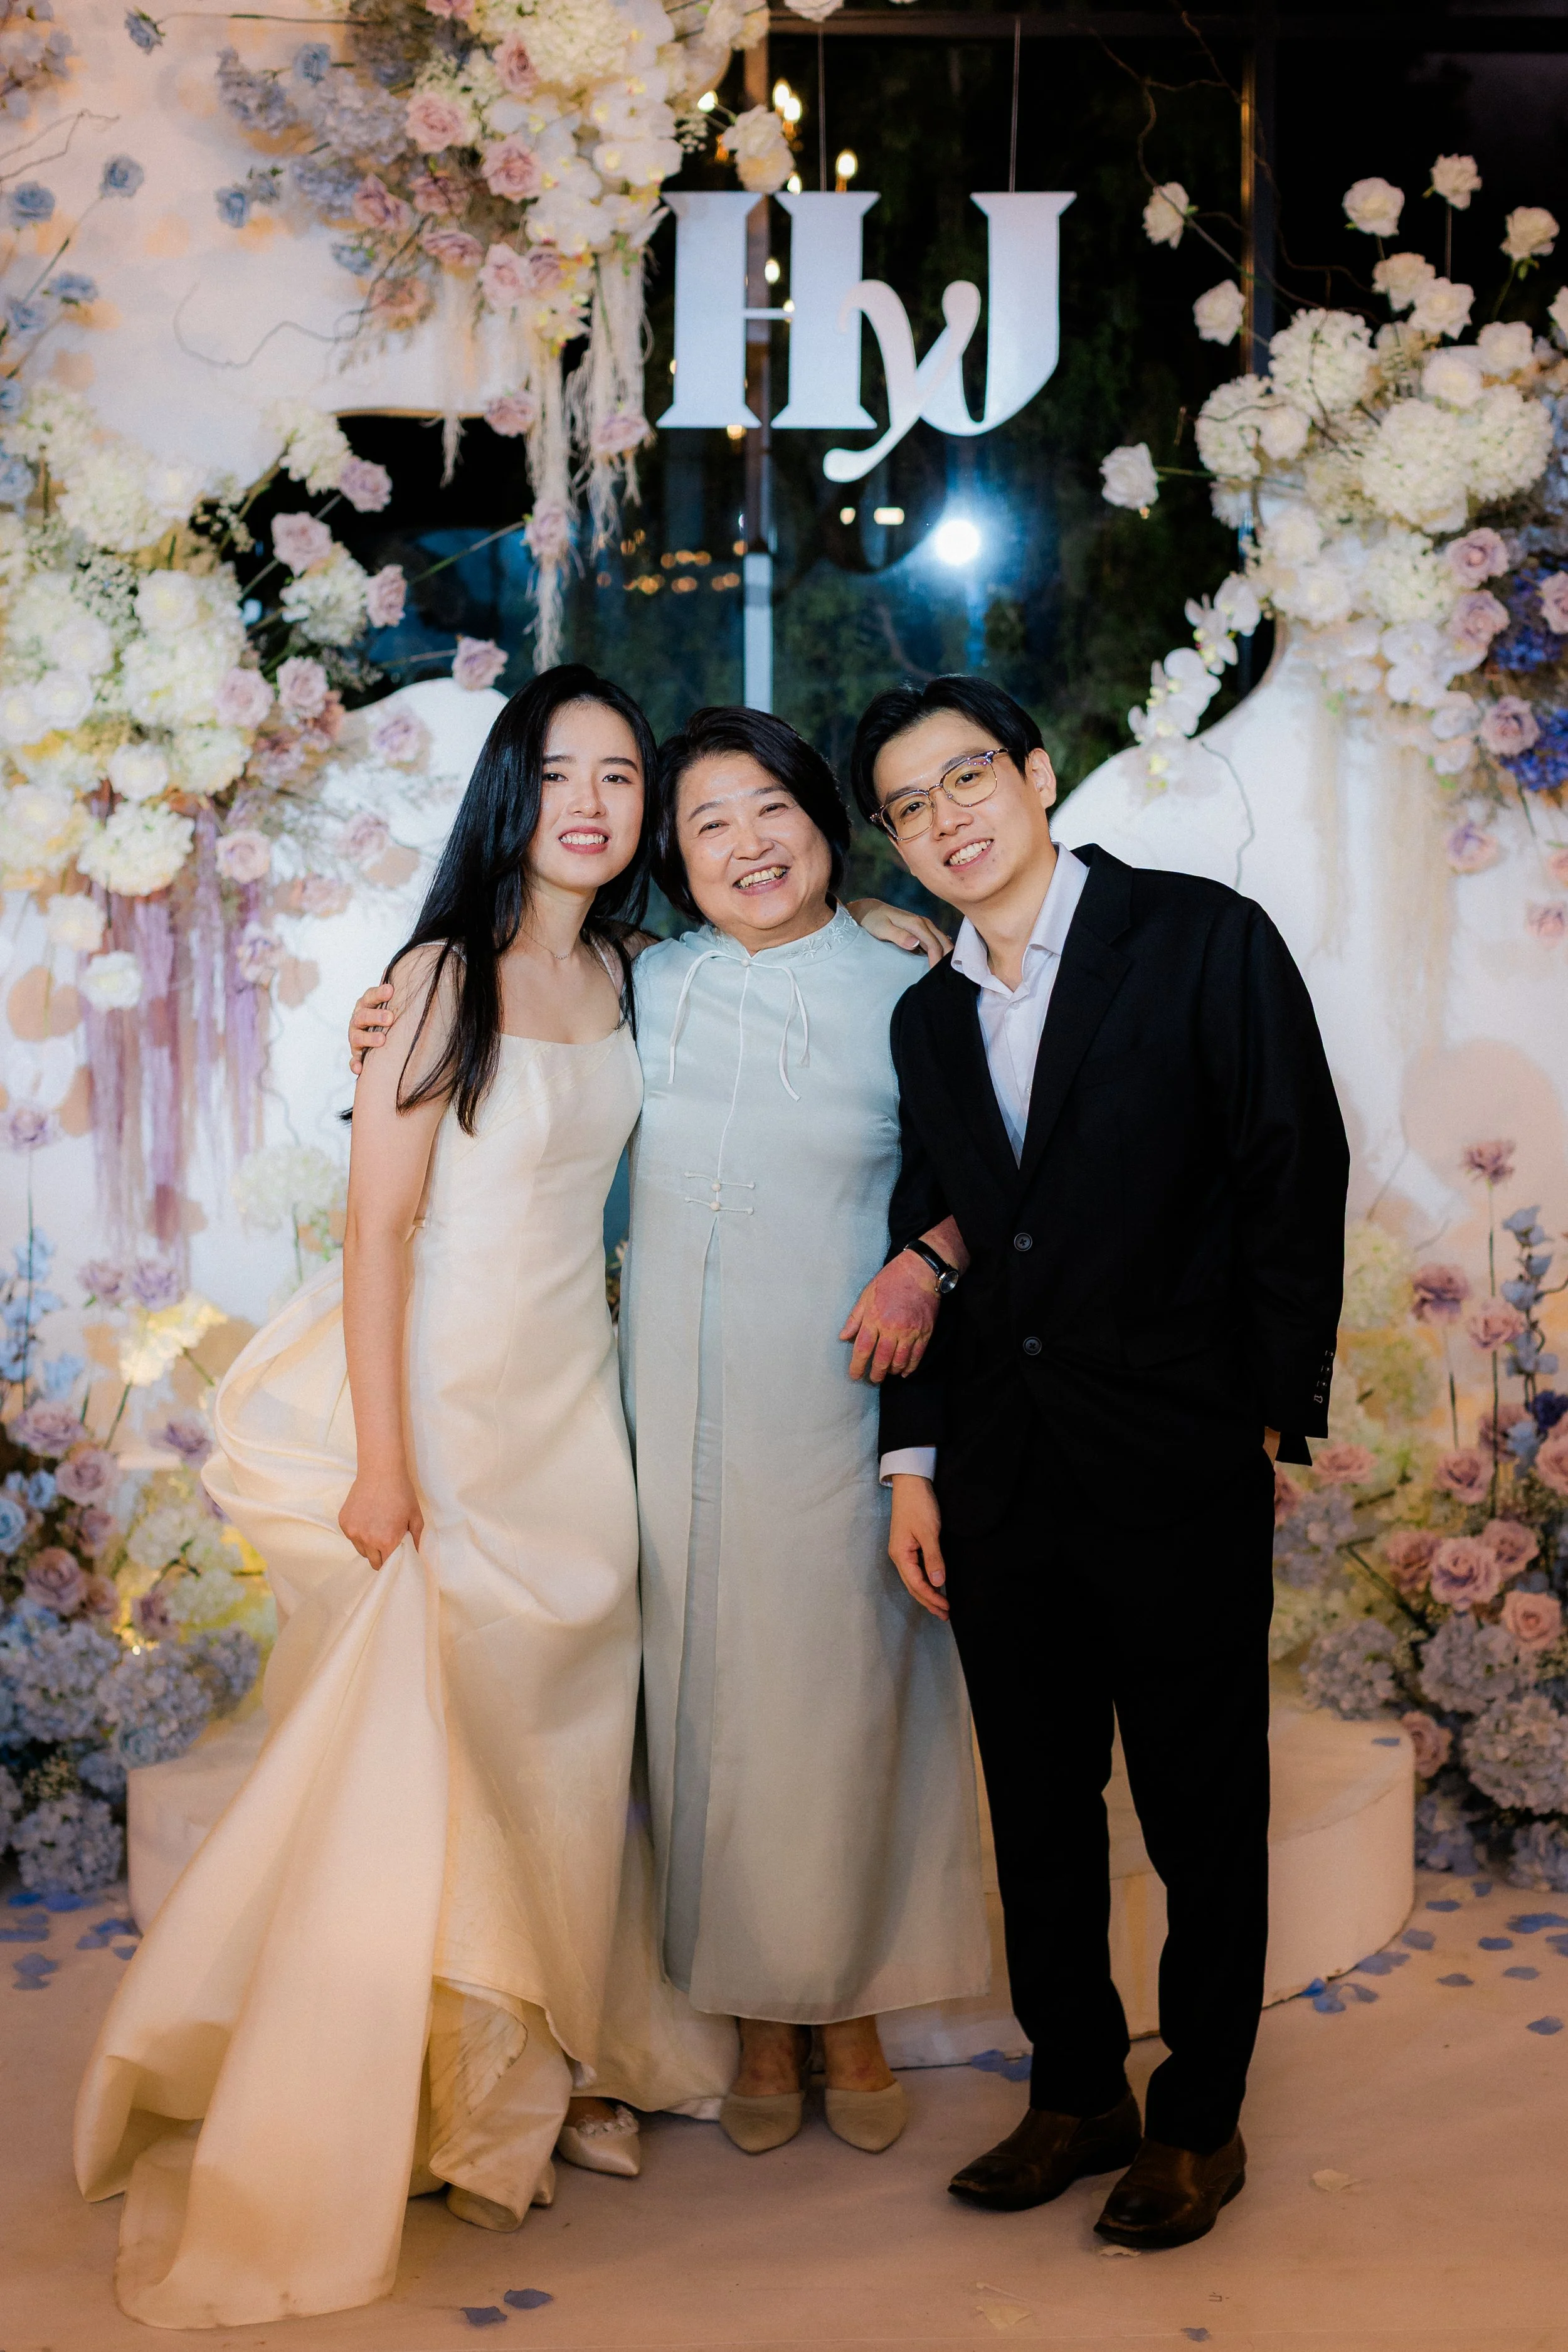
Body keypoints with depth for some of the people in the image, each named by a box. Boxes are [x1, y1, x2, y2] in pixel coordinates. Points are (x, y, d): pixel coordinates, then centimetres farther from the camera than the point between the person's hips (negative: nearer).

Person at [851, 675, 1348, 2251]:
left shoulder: (1204, 940, -5)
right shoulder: (927, 1015, 12)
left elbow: (1295, 1178, -6)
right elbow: (929, 1240, 13)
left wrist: (1272, 1414, -7)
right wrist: (914, 1463, 8)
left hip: (1180, 1470, -5)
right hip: (1002, 1483, 5)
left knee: (1205, 1812, 8)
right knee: (1037, 1812, 14)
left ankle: (1200, 2119, 24)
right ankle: (1076, 2093, 31)